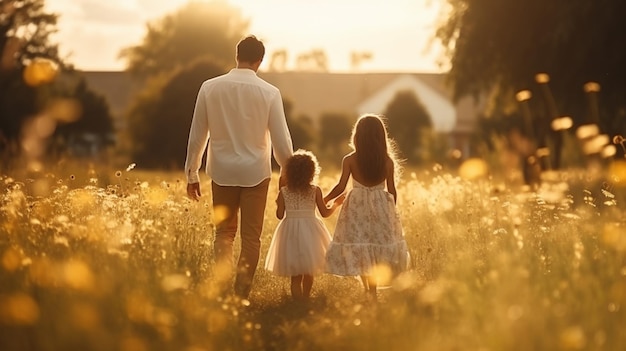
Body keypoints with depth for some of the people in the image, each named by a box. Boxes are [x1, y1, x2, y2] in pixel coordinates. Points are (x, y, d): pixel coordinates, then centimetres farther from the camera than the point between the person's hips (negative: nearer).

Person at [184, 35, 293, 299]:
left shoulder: (210, 88, -5)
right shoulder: (269, 93, -8)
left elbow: (197, 135, 0)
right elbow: (281, 141, -5)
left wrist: (191, 173, 10)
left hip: (222, 171, 1)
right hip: (255, 173, -1)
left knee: (224, 232, 14)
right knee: (251, 237, 8)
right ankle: (241, 295, 9)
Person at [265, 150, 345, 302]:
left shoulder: (284, 192, -3)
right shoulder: (315, 190, -5)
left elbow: (280, 215, -1)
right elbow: (325, 213, -1)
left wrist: (278, 204, 19)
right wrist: (336, 203, 16)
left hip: (290, 231, 1)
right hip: (310, 230, -1)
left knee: (295, 274, 4)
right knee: (308, 273, 15)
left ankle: (298, 300, -1)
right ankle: (306, 297, 22)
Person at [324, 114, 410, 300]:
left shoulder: (350, 160, -7)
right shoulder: (388, 161, -3)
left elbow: (340, 187, -8)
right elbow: (392, 191, 1)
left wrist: (324, 200, 7)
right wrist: (391, 211, 16)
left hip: (357, 208, -1)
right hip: (381, 207, 1)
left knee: (358, 250, 7)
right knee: (379, 247, 9)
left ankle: (368, 289, 4)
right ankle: (372, 291, 3)